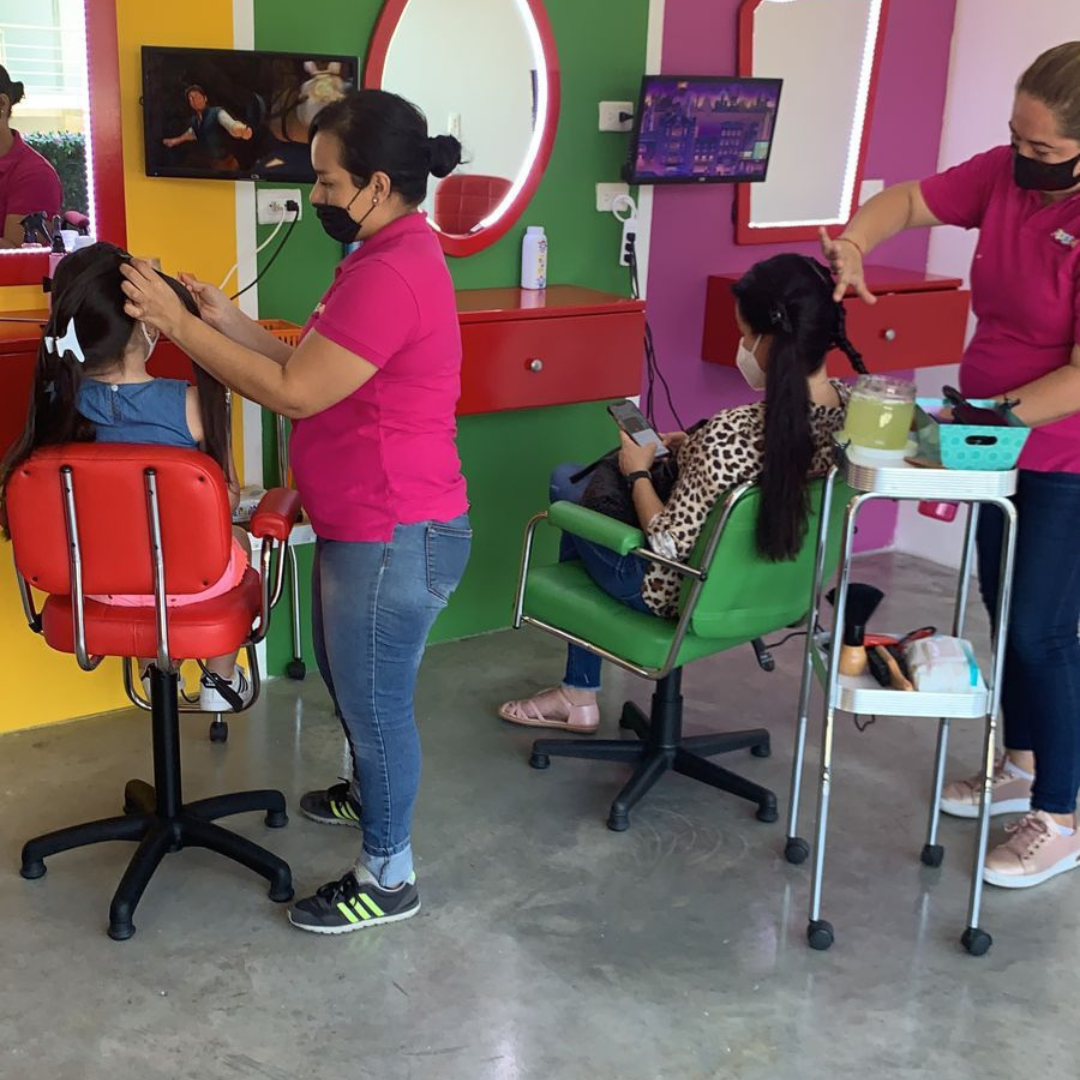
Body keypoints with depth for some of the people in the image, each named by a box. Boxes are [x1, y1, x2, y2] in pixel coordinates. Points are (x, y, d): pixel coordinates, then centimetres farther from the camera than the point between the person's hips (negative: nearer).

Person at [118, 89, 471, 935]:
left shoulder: (390, 276, -25)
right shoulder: (391, 255, 10)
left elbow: (294, 392, -23)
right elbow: (322, 373, 12)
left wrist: (180, 325, -17)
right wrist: (228, 321, 4)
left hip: (395, 537, -11)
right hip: (371, 525, 11)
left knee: (376, 700, 4)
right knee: (348, 679, 27)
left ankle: (389, 877, 22)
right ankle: (373, 794, 51)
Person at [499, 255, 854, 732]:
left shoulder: (732, 434, -36)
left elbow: (668, 544, -26)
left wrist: (639, 472, -10)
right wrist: (691, 448, 5)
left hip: (690, 589, -8)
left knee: (566, 484, 17)